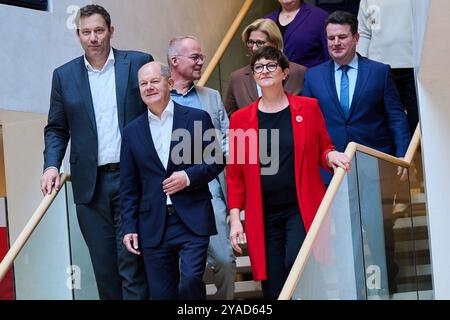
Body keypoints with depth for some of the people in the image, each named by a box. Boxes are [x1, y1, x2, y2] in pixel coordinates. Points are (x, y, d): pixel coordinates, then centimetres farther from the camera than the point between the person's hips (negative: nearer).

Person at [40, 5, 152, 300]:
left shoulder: (139, 63, 3)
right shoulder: (64, 75, 9)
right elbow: (56, 129, 12)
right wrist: (52, 165, -5)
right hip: (90, 184, 3)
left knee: (132, 261, -5)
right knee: (103, 265, 6)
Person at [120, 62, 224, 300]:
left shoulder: (197, 118, 3)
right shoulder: (132, 132, 10)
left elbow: (216, 161, 4)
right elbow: (129, 187, 11)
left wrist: (189, 177, -12)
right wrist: (129, 227, 5)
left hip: (193, 220, -2)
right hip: (154, 225, 3)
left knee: (190, 282, -18)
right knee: (162, 293, 4)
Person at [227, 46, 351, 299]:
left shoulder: (308, 108, 4)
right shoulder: (240, 119, 6)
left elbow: (323, 151, 12)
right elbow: (235, 174, 7)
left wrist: (332, 156, -11)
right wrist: (235, 219, 1)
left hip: (302, 210, -2)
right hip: (263, 217, 2)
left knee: (295, 266, -25)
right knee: (273, 289, 2)